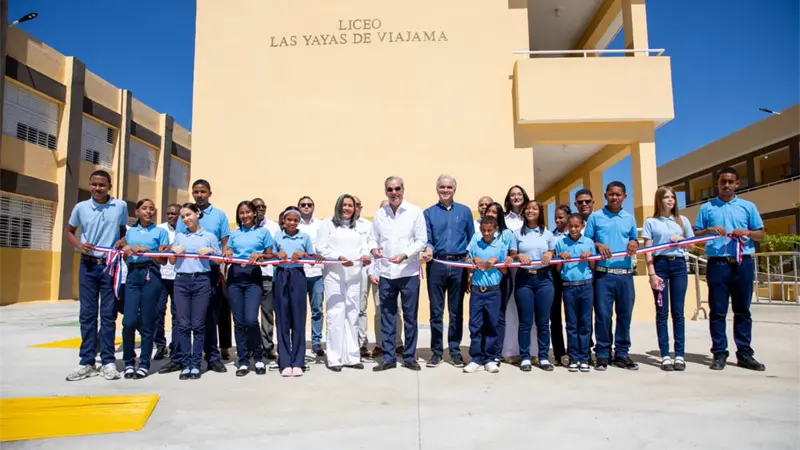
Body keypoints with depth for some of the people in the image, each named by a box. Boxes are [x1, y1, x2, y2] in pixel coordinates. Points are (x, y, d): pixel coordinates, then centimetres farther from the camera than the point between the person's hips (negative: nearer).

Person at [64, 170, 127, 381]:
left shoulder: (121, 206, -1)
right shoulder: (81, 207, 1)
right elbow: (68, 231, 15)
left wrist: (123, 240, -9)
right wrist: (79, 245, -5)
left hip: (110, 265, -1)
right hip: (88, 265, 2)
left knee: (108, 314, 3)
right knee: (87, 314, 5)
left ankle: (108, 362, 11)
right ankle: (87, 362, 14)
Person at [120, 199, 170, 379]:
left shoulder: (160, 232, 6)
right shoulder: (130, 232, 17)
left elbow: (164, 260, 0)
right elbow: (124, 257, 20)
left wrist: (146, 250, -12)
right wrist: (126, 250, 0)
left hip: (151, 276, -3)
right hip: (133, 275, 3)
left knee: (146, 323, 0)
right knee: (129, 321, -8)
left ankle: (144, 364, 10)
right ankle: (129, 362, 10)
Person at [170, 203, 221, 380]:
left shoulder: (210, 236, 7)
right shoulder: (179, 236, 15)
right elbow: (171, 262, 19)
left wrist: (211, 251, -10)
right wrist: (173, 251, 0)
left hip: (202, 281, -2)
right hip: (182, 281, 2)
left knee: (198, 325, 0)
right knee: (183, 325, 1)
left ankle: (196, 365, 5)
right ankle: (186, 365, 7)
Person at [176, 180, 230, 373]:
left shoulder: (219, 215, 6)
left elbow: (225, 244, 5)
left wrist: (223, 270, -4)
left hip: (212, 270, -1)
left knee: (211, 313, 3)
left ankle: (213, 356, 10)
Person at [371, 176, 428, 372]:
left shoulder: (415, 211, -2)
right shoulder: (379, 214, 7)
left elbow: (421, 240, -5)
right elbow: (374, 239, 10)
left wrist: (404, 255, -18)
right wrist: (374, 248, -13)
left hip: (409, 272, -2)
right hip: (386, 273, 3)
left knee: (410, 317, 7)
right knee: (387, 317, 8)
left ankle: (409, 357, 20)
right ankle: (388, 357, 19)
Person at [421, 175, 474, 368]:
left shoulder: (465, 211, 10)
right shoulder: (429, 213, 7)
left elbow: (472, 239, 9)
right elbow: (427, 239, 1)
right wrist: (428, 250, -21)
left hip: (459, 265, 1)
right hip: (436, 265, 0)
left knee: (456, 310, 7)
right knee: (436, 311, 4)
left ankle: (455, 350, 16)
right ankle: (436, 351, 14)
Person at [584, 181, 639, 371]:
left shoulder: (629, 218, 13)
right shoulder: (595, 217, 5)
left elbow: (635, 240, 20)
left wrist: (634, 244, -3)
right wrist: (598, 245, -15)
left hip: (625, 274, 3)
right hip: (603, 273, -3)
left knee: (625, 314, 6)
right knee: (603, 314, -1)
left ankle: (621, 353, 18)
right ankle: (602, 354, 8)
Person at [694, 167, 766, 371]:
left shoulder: (748, 207, 11)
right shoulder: (707, 208, 8)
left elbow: (761, 234, 11)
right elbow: (696, 234, 7)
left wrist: (746, 232, -9)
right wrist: (710, 230, -12)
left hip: (743, 263, 1)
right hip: (718, 264, -1)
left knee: (742, 310, 7)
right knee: (718, 311, 2)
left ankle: (745, 354, 15)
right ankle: (719, 354, 9)